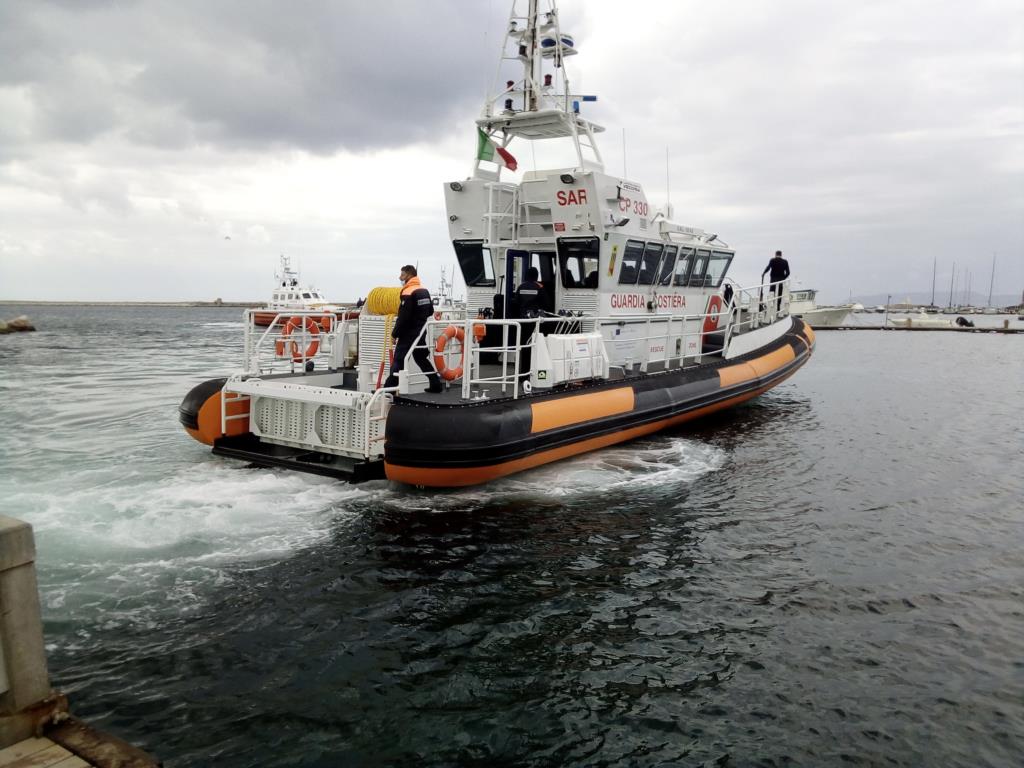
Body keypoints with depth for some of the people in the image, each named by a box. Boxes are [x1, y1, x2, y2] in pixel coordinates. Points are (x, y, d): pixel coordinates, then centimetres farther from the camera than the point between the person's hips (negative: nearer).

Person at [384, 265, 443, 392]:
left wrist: (394, 333, -13)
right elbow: (430, 311, 19)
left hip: (408, 333, -8)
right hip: (421, 332, 8)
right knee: (422, 358, 17)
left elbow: (403, 317, -20)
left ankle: (389, 388, -8)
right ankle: (436, 384, 17)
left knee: (398, 360, -7)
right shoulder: (424, 291, 10)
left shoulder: (408, 293, -17)